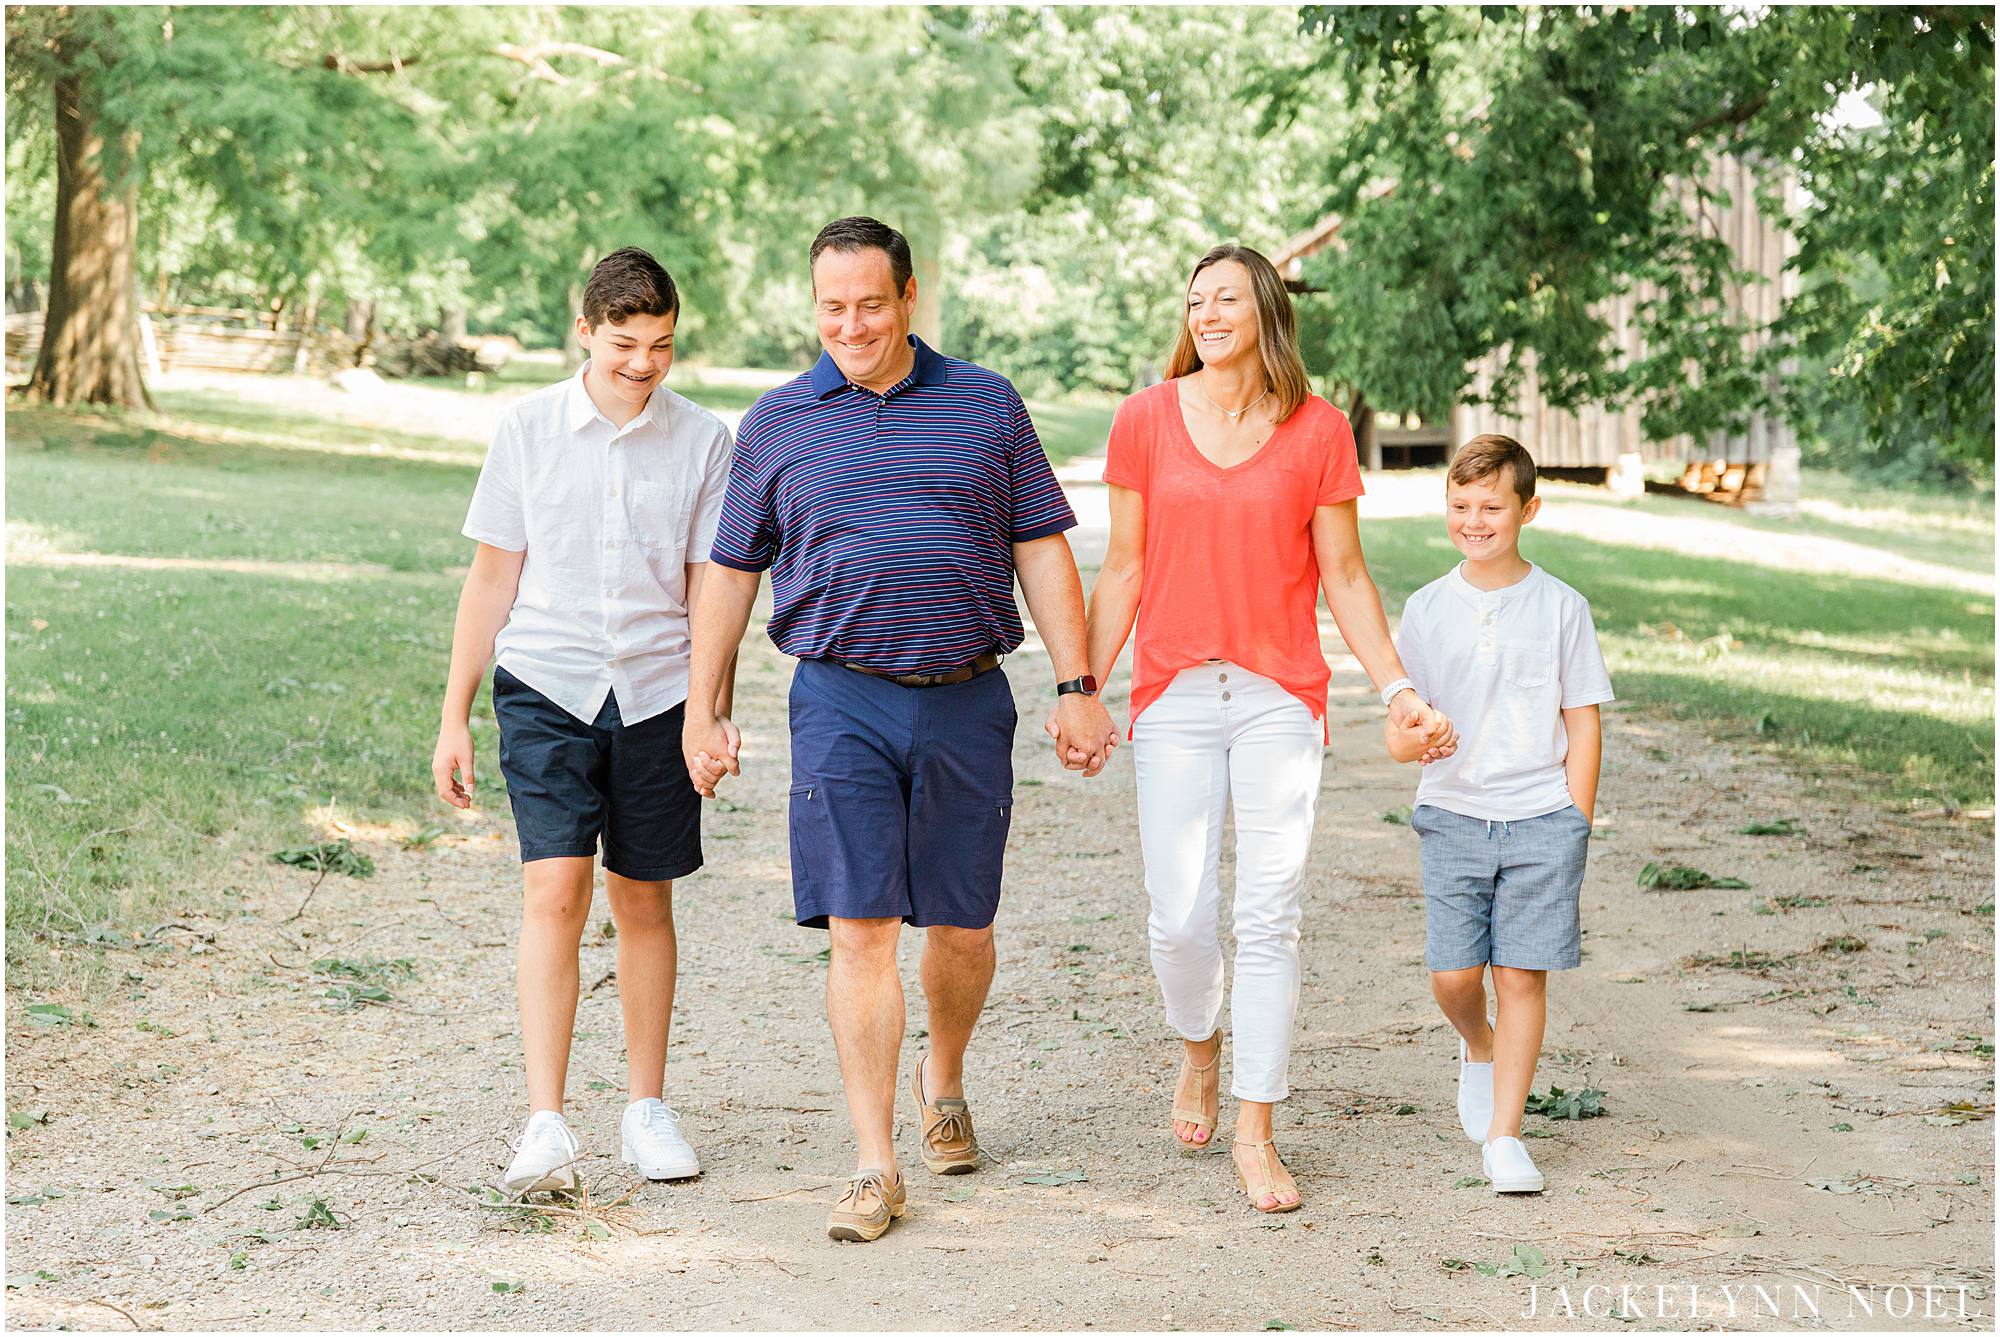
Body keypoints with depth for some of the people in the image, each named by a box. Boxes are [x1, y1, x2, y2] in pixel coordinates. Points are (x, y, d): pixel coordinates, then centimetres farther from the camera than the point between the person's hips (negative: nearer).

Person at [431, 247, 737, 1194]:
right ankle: (545, 1126, -14)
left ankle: (647, 1109, 23)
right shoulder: (528, 428, 2)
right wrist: (453, 717, 6)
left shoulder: (703, 441, 2)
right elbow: (492, 577, 7)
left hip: (656, 694, 1)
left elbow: (710, 589, 6)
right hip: (546, 688, -1)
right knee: (554, 891, -13)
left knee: (644, 901, 9)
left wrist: (714, 714, -1)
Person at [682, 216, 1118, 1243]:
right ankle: (874, 1167, -2)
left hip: (967, 701, 1)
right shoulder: (777, 424, 8)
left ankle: (943, 1081, 38)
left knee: (961, 925, 9)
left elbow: (1042, 551, 8)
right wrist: (702, 710, 11)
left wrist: (1076, 687, 2)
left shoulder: (987, 407, 8)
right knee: (859, 932, -7)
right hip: (843, 702, -1)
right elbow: (730, 574, 14)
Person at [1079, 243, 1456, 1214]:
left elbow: (1343, 577, 6)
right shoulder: (1147, 420, 3)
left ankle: (1255, 1133, 5)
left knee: (1269, 915, -4)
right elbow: (1123, 570, 8)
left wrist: (1398, 691, 0)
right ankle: (1199, 1049, 31)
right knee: (1179, 918, -2)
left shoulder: (1318, 430, 1)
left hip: (1279, 696, 0)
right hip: (1173, 696, 1)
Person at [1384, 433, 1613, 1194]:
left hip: (1541, 817, -1)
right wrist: (1410, 738, -18)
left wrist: (1574, 826, -2)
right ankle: (1479, 1049, 33)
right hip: (1453, 816, 2)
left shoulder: (1560, 608, 1)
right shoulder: (1428, 610, 5)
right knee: (1453, 975, -1)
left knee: (1522, 976, -3)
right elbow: (1402, 730, 6)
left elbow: (1583, 724, 4)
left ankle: (1504, 1135, 4)